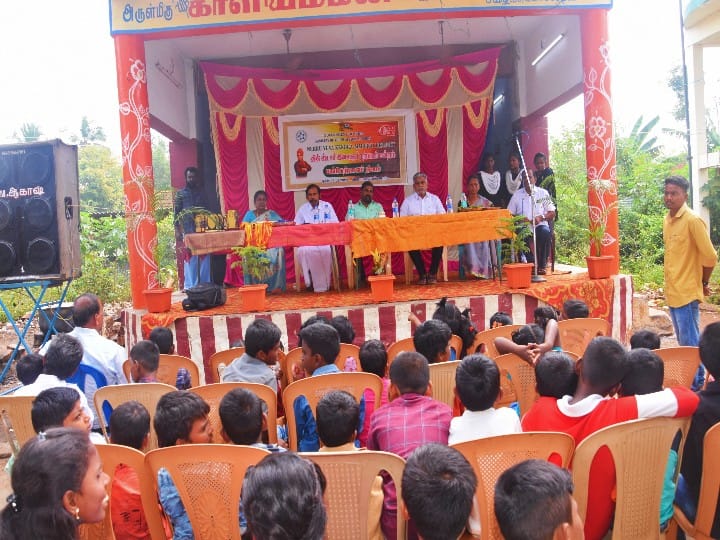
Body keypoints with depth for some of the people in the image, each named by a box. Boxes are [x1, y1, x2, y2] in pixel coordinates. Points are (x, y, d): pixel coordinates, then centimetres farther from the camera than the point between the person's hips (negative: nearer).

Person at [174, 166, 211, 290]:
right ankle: (190, 286, 4)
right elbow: (177, 213, 3)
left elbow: (207, 210, 13)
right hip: (188, 231, -2)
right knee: (190, 258, -1)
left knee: (204, 257, 1)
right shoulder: (181, 193, 6)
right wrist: (177, 230, -5)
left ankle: (205, 284, 8)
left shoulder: (202, 192, 12)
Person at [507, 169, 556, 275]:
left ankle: (542, 265, -23)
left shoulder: (543, 193, 12)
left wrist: (541, 217, -12)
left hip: (540, 225, 0)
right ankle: (531, 263, -25)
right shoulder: (517, 194, 14)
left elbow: (552, 213, 8)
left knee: (545, 233, -34)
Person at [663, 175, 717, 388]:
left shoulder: (693, 220, -15)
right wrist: (671, 286, 14)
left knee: (689, 342, 0)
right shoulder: (667, 220, 9)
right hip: (672, 291, 8)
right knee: (684, 340, 17)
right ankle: (693, 379, 29)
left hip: (686, 292, -8)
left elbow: (710, 256, -14)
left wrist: (704, 283, -2)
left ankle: (696, 385, 11)